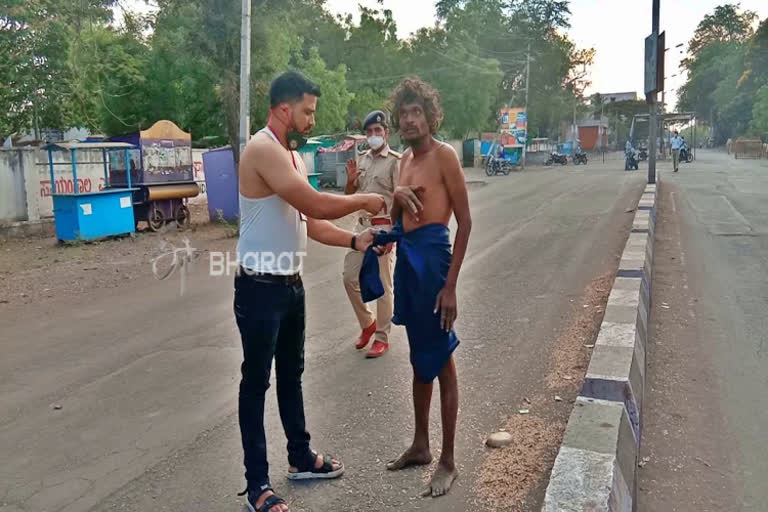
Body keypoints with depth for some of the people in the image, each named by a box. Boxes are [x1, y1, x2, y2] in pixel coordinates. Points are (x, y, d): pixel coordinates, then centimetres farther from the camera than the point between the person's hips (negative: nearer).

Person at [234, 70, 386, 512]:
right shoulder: (264, 150, -18)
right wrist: (364, 201, -9)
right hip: (261, 287, -9)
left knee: (291, 374, 19)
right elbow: (317, 205, -24)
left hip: (291, 284, 10)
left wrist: (354, 241, 2)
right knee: (257, 383, 3)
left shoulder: (292, 155, 13)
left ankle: (301, 458, 37)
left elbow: (308, 222, 13)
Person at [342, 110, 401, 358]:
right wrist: (350, 180, -3)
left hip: (383, 227, -7)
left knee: (382, 286, 1)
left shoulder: (395, 161, -9)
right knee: (349, 277, 9)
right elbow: (350, 194, 19)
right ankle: (367, 323, 29)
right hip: (361, 225, 7)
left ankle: (382, 338, 13)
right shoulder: (363, 160, 11)